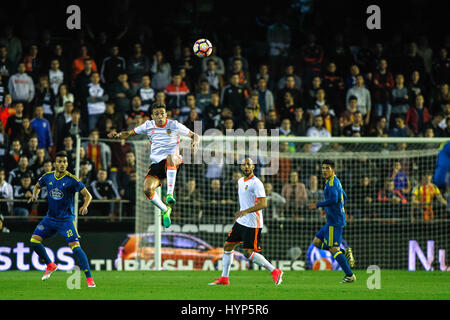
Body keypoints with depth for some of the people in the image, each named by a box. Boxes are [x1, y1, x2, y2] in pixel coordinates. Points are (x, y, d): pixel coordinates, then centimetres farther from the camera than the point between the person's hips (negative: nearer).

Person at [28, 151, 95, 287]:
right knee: (34, 241, -3)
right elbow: (38, 186, 22)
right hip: (50, 218, 5)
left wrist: (85, 206, -31)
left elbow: (87, 195, -12)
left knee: (75, 246, -19)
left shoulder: (71, 179, -13)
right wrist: (35, 195, 0)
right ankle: (50, 266, 21)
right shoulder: (48, 177, 1)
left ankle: (89, 278, -17)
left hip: (66, 219, -5)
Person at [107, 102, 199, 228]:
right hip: (156, 163, 3)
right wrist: (118, 135, -6)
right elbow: (129, 134, 15)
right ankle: (165, 211, 6)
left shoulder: (174, 125, -1)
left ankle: (170, 194, -41)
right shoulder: (148, 126, 6)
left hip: (172, 163, -3)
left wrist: (195, 142, -18)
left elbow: (194, 135, 6)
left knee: (170, 157, -42)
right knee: (147, 189, -23)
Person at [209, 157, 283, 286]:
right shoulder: (240, 181, 13)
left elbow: (263, 203, -24)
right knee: (227, 246, 8)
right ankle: (224, 278, 17)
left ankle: (275, 271, 0)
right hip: (241, 221, 9)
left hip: (252, 224, -9)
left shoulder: (256, 183, -15)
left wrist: (246, 211, -32)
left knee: (248, 253, -11)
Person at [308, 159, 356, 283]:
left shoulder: (332, 183, -14)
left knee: (333, 249, -8)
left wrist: (318, 205, -20)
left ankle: (350, 275, -6)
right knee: (317, 242, 13)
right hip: (332, 220, 10)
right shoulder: (336, 181, 17)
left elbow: (334, 199, -28)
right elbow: (344, 198, 27)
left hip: (335, 221, -10)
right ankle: (345, 252, 9)